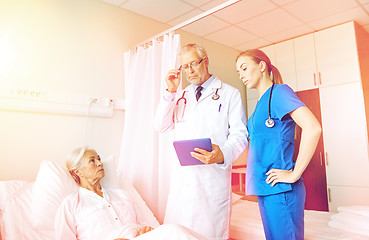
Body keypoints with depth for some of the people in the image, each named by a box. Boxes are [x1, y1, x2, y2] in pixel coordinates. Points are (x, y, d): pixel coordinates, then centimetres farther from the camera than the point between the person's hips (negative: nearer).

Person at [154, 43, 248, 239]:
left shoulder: (230, 94, 5)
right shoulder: (181, 96, 19)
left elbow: (239, 135, -3)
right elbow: (161, 126, 8)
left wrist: (223, 155, -24)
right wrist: (170, 91, 0)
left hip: (213, 174, -3)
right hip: (182, 175, 4)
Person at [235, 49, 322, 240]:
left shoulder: (279, 91, -9)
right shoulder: (262, 101, 16)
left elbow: (312, 128, -22)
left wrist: (294, 174, -19)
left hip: (280, 188, -9)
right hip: (265, 188, 9)